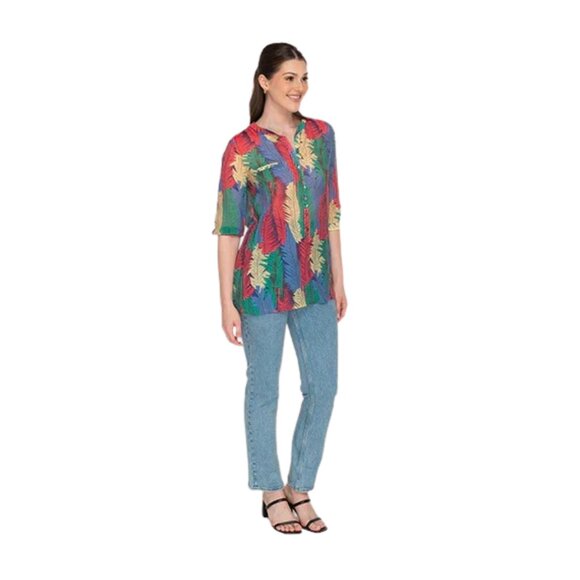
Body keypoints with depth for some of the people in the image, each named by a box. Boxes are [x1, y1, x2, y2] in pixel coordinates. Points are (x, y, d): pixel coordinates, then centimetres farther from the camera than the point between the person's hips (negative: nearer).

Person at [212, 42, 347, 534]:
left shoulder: (322, 135, 5)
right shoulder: (243, 148, -10)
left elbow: (330, 210, 11)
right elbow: (228, 228, -8)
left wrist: (338, 278, 11)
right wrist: (227, 302, -10)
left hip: (314, 285, 5)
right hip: (262, 285, -5)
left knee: (323, 386, 7)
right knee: (264, 388, 8)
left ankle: (300, 488, 24)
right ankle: (271, 493, 24)